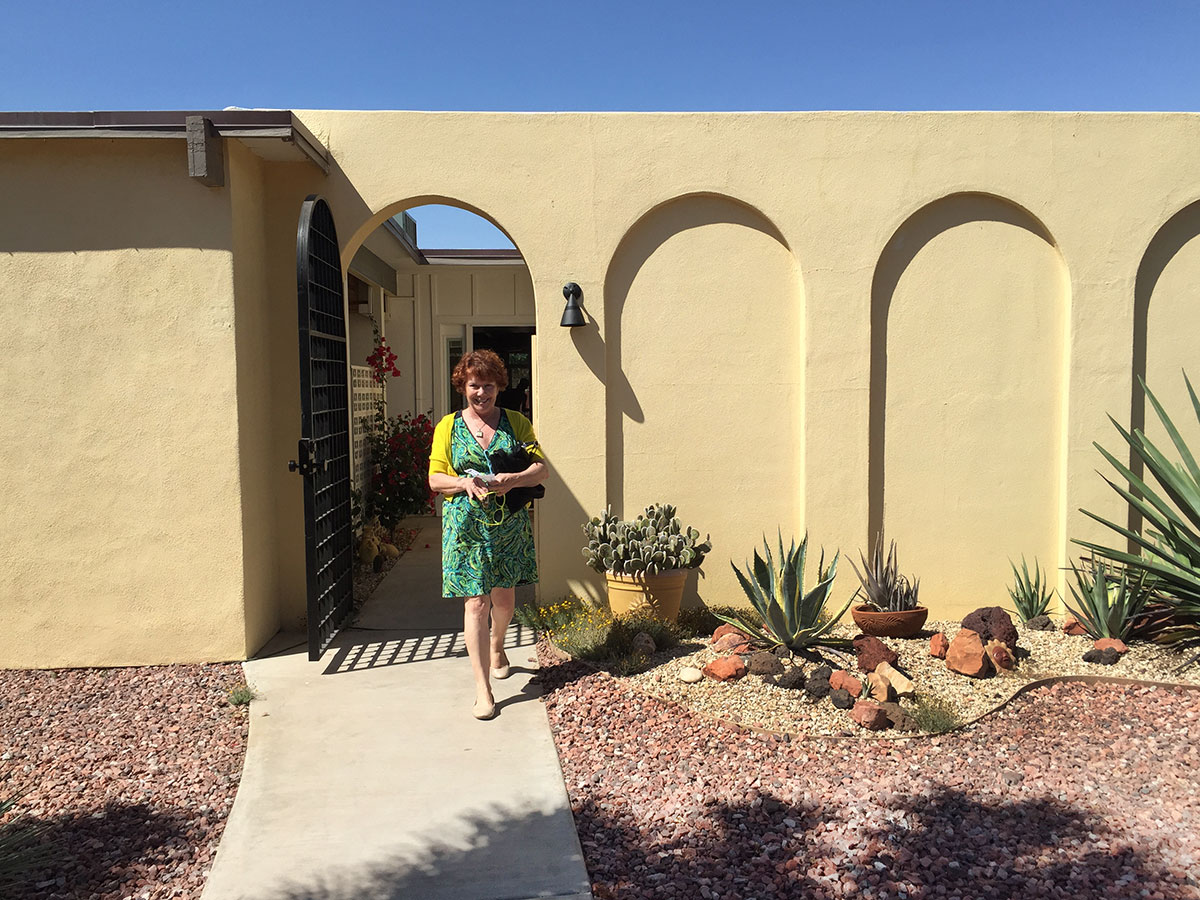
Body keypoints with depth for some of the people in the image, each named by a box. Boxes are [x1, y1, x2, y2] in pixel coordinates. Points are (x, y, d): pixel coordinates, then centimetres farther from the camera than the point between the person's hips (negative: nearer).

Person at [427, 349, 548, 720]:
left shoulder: (516, 423, 5)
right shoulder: (448, 427, 5)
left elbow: (541, 469, -1)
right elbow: (436, 479, 3)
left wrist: (513, 480, -21)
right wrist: (464, 483, -17)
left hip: (509, 523, 2)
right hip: (467, 524, -1)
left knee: (504, 597, 14)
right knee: (476, 603, -6)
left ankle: (496, 645, 48)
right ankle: (483, 690, 0)